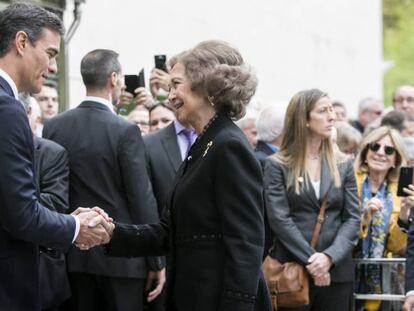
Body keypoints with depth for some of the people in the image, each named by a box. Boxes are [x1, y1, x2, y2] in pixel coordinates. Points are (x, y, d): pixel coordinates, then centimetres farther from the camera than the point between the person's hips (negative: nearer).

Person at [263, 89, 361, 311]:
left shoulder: (343, 167, 11)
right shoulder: (277, 165, 1)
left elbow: (353, 218, 4)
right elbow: (279, 219, -7)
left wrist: (329, 257, -13)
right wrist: (310, 259, -16)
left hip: (337, 272, 3)